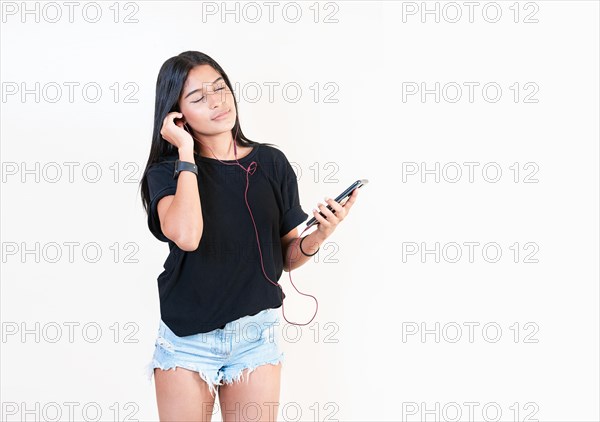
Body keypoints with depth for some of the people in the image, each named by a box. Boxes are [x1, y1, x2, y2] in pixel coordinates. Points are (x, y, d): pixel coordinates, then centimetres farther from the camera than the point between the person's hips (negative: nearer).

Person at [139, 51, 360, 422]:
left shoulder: (272, 163, -1)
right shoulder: (166, 171, -6)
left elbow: (288, 257, 4)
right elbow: (186, 236, -28)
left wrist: (320, 235, -16)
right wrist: (186, 153, -18)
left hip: (256, 335, 2)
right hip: (185, 338, -1)